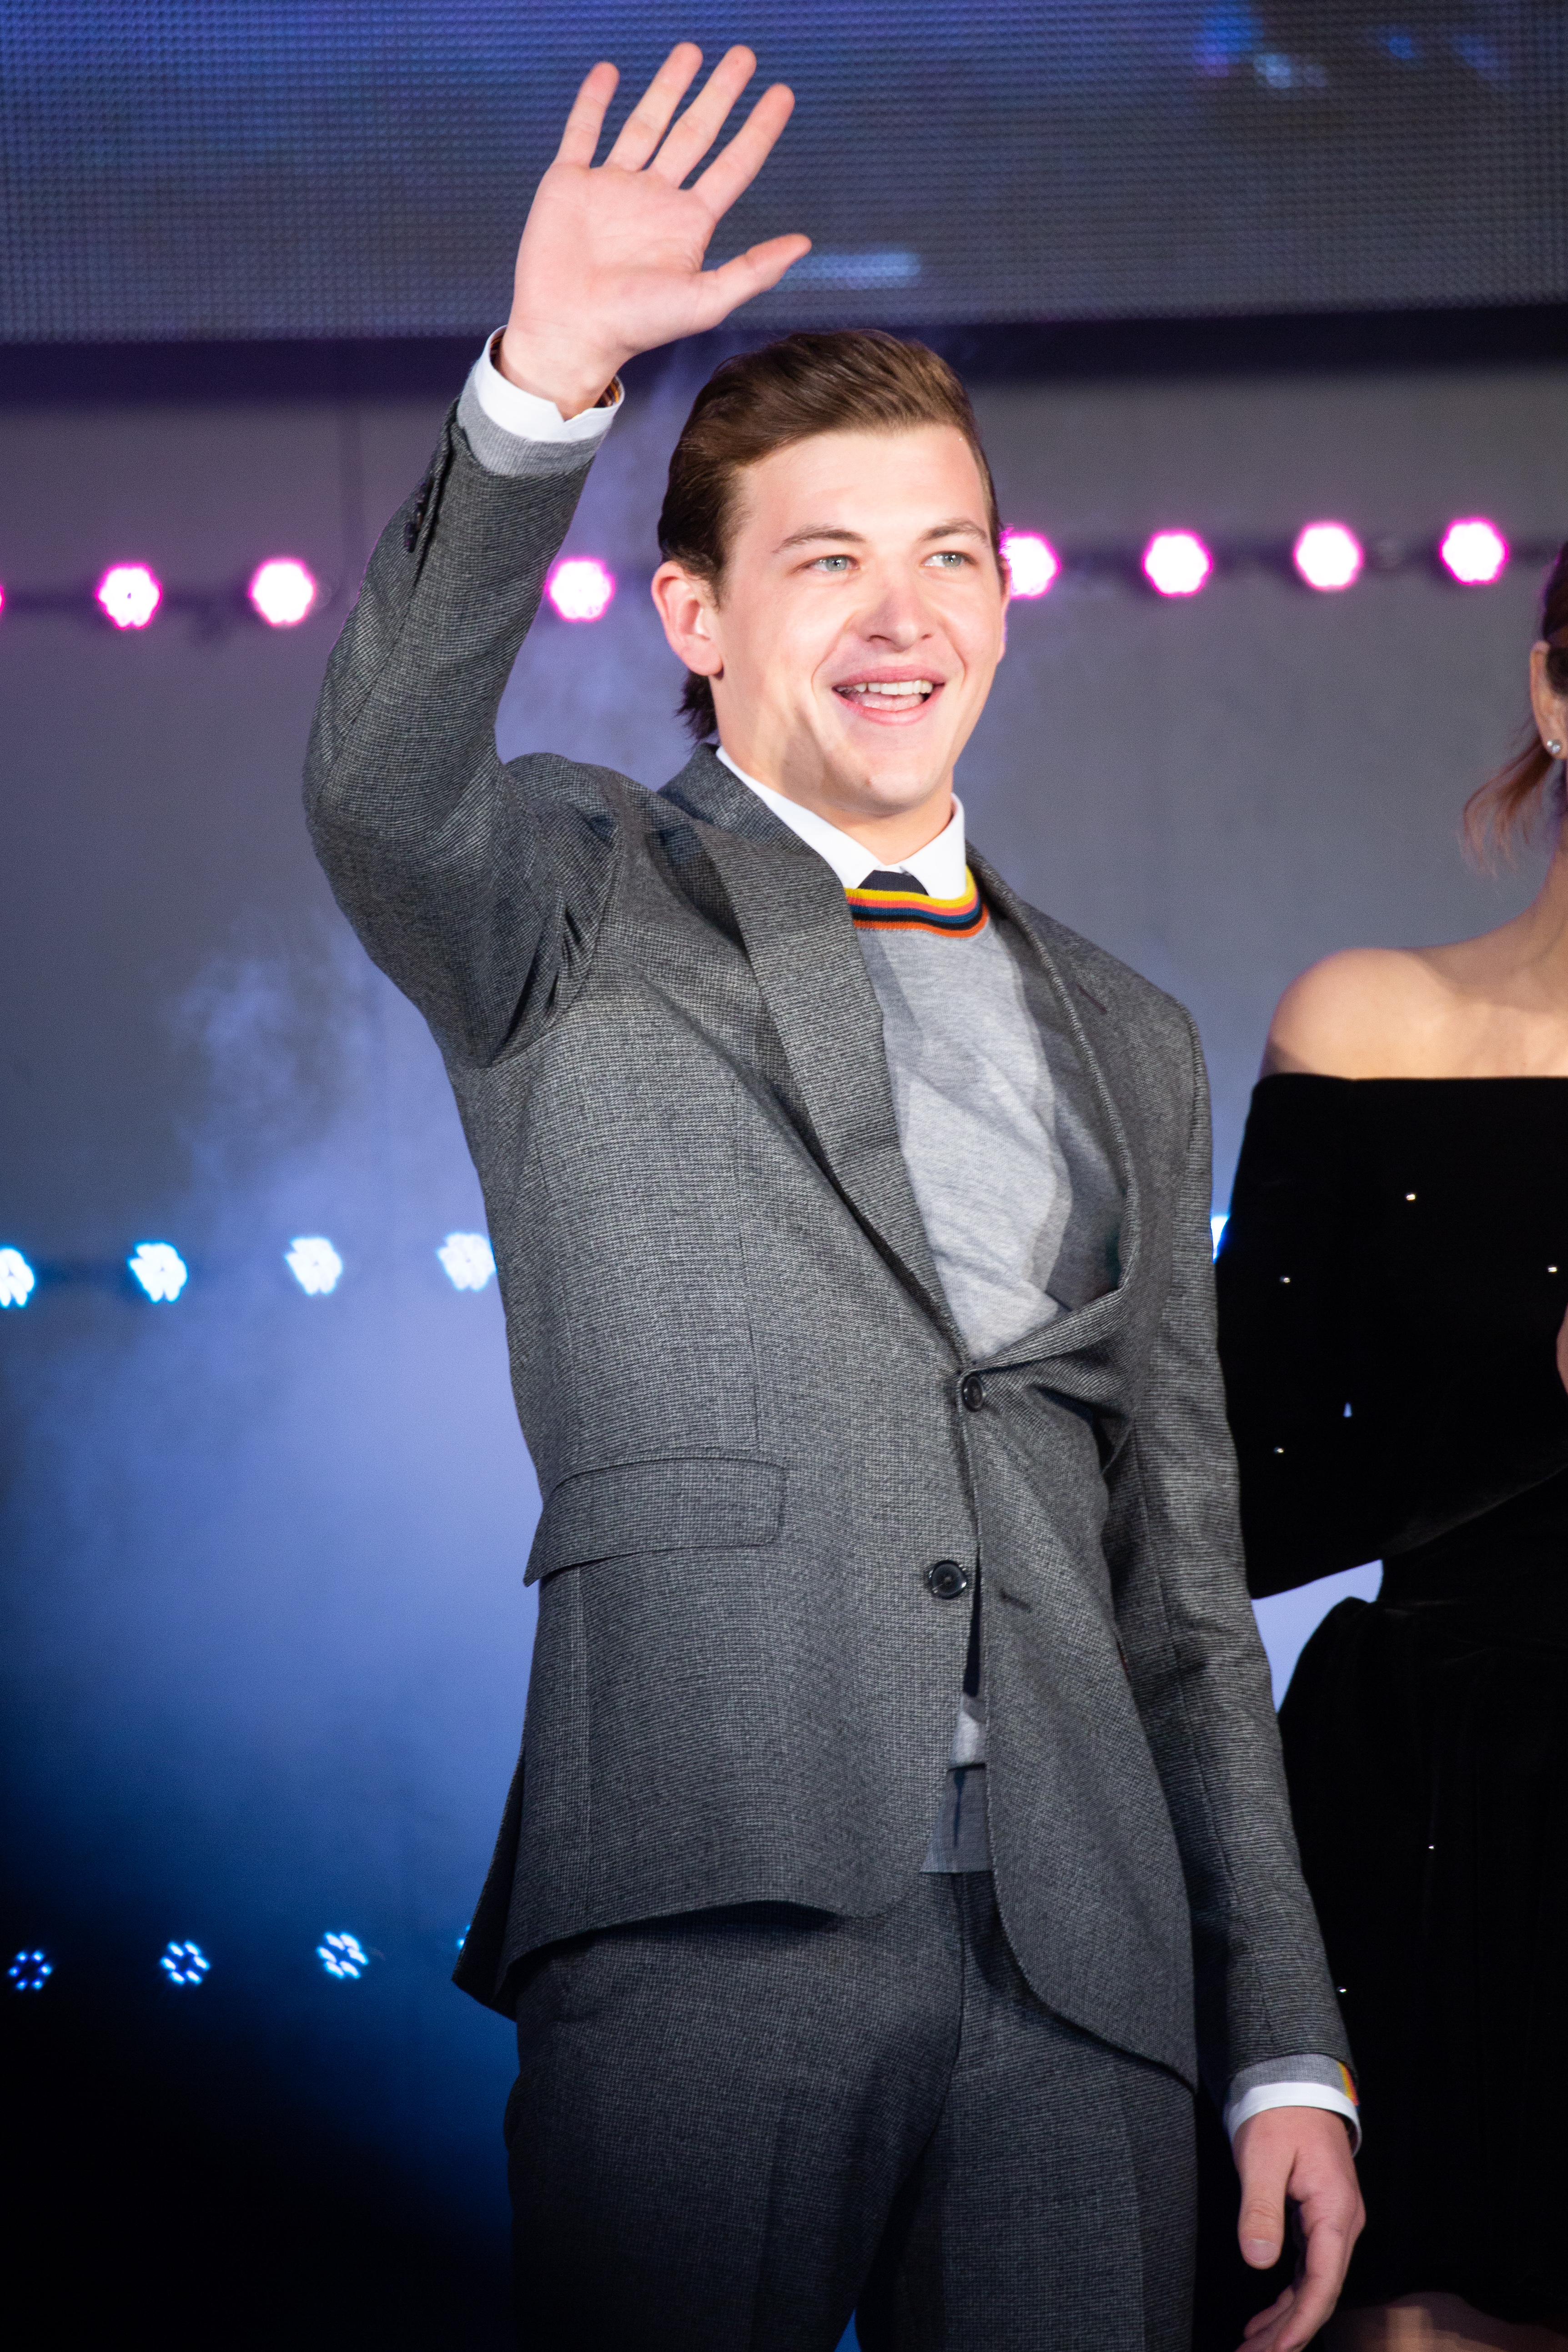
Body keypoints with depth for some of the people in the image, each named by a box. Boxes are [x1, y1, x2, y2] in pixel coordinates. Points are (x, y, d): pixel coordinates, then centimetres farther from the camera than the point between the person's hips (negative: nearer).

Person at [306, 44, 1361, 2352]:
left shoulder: (1127, 1041, 21)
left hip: (1084, 1963, 4)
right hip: (711, 1912, -4)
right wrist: (539, 389, -30)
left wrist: (1284, 2050, 13)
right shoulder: (577, 909, 10)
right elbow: (383, 787, -15)